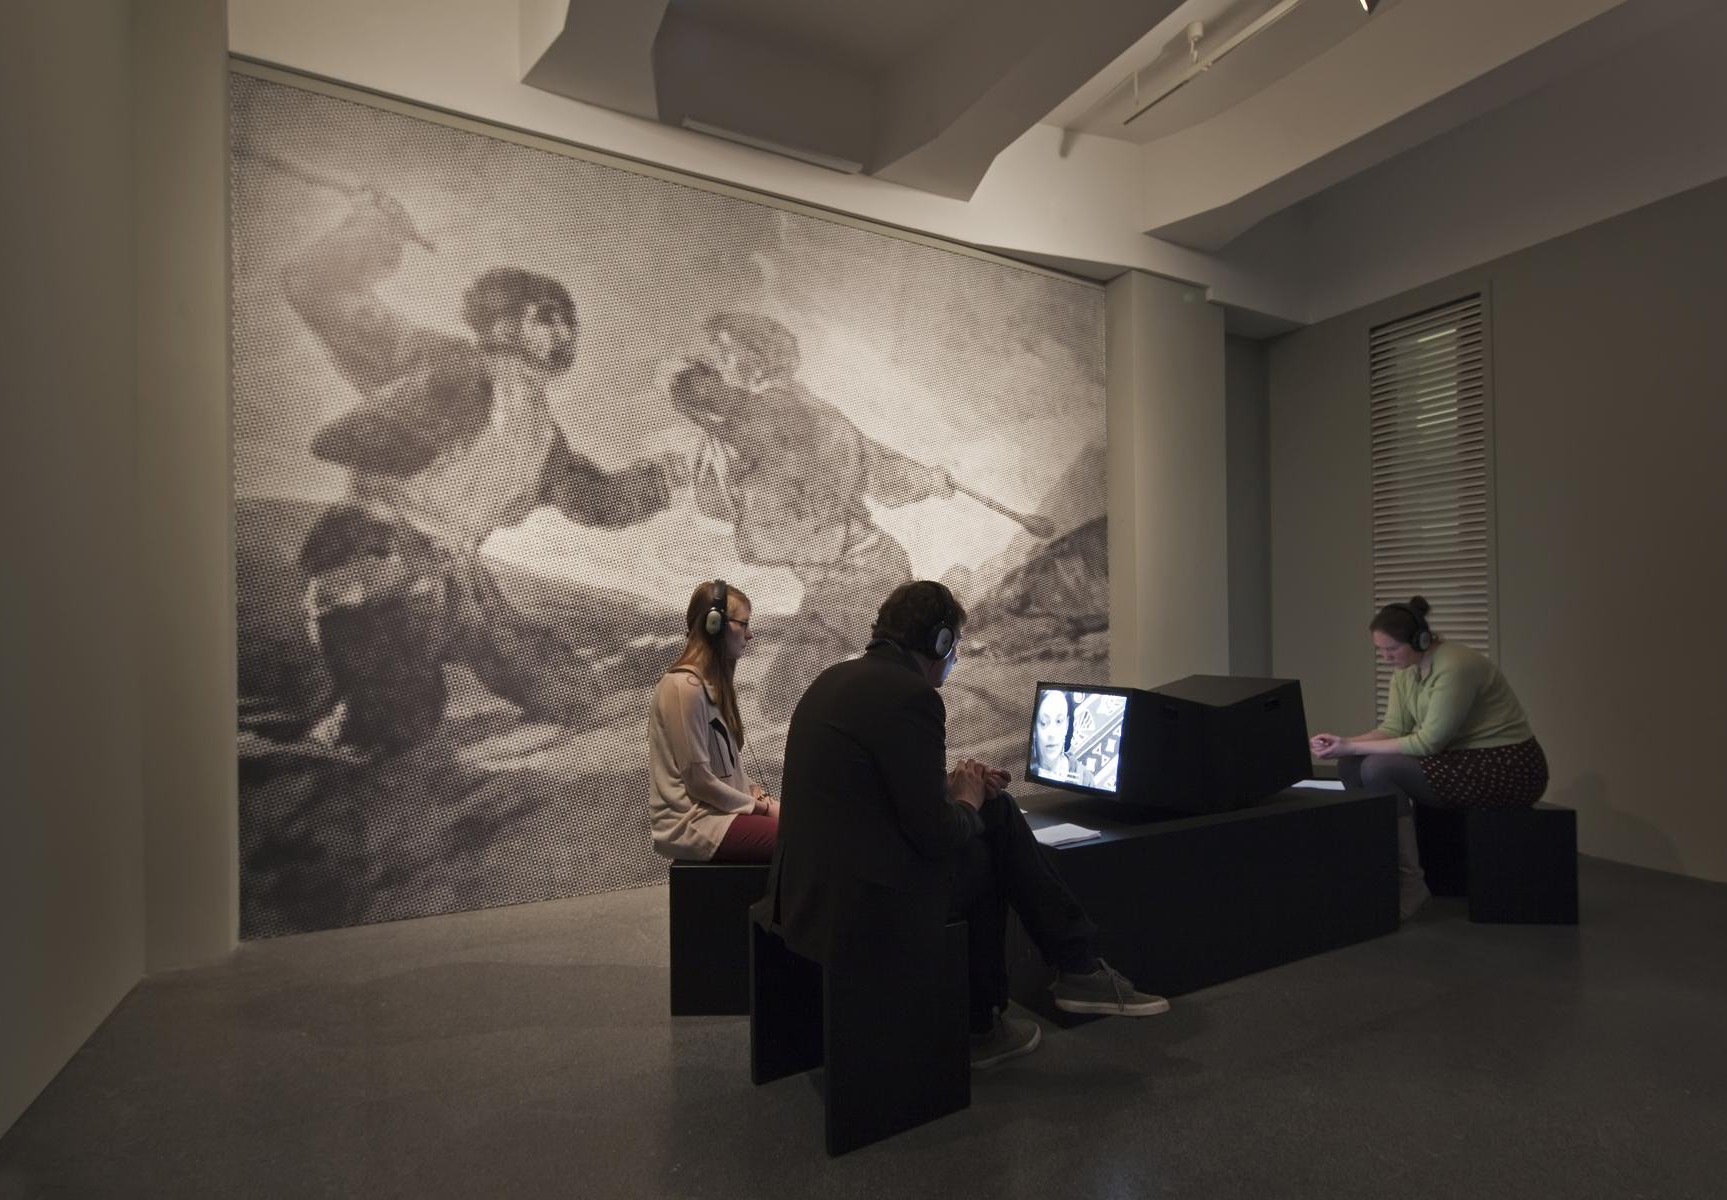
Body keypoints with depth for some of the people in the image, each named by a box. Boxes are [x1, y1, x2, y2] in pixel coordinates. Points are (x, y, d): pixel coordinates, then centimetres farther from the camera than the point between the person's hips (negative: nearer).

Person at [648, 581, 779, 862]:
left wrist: (755, 792, 1)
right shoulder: (685, 686, -16)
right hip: (692, 823, -9)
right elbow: (698, 780, -17)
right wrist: (757, 805, -8)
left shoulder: (715, 683, 13)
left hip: (717, 808, 9)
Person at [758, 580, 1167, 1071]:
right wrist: (968, 803, 3)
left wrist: (950, 785, 11)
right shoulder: (911, 696, -18)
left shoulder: (835, 679, 10)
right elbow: (935, 833, -18)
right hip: (865, 903, -9)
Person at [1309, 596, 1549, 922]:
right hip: (1462, 758, 9)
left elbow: (1428, 742, -26)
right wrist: (1344, 743, -18)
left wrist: (1351, 746, -26)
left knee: (1379, 770, -25)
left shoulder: (1455, 667, -24)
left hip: (1508, 768, -8)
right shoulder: (1405, 670, 2)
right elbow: (1393, 730, -1)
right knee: (1352, 766, -6)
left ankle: (1409, 885, -15)